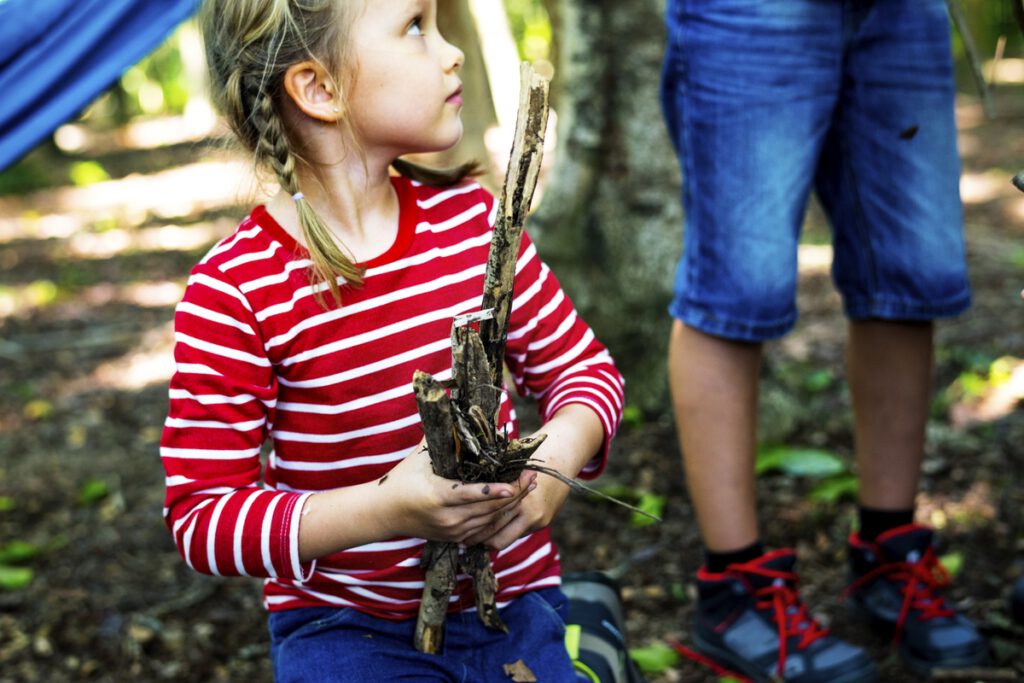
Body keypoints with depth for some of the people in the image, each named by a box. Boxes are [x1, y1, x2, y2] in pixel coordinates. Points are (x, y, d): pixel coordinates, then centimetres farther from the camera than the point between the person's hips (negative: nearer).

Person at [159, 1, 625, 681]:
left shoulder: (471, 215, -1)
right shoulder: (235, 293, -15)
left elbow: (582, 366, 8)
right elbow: (201, 518, -13)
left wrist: (559, 458, -14)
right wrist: (386, 509, -25)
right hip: (345, 625, -3)